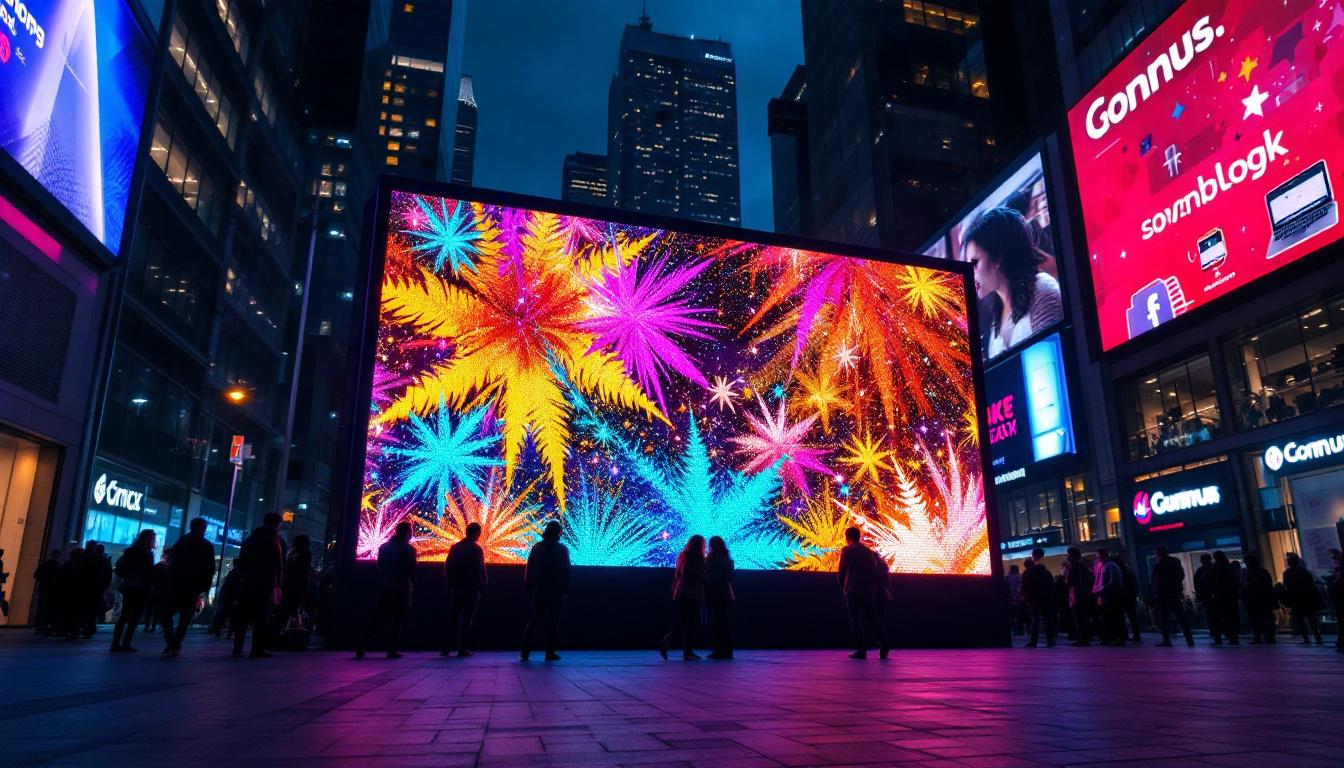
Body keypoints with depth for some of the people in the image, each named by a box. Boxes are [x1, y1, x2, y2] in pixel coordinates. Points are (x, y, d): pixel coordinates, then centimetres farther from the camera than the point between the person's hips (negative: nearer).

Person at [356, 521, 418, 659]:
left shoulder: (383, 548, 9)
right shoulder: (408, 549, -5)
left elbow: (380, 568, 10)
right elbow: (412, 571, -6)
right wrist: (413, 588, 3)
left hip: (384, 589, 4)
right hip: (401, 590, -4)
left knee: (377, 619, 5)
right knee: (397, 621, 4)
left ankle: (361, 647, -4)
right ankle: (392, 649, -1)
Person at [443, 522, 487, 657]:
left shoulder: (454, 547, 5)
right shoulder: (476, 549, -11)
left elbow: (447, 566, 7)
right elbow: (481, 569, -14)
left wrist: (451, 583, 15)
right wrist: (483, 585, -3)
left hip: (456, 588, 5)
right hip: (472, 589, -5)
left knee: (453, 618, 12)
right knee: (467, 619, 1)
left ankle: (447, 647, 12)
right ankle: (462, 649, 0)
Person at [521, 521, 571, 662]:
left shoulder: (536, 547, 3)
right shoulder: (562, 549, -4)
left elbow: (529, 569, 5)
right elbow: (566, 571, -3)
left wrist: (529, 587, 11)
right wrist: (565, 589, 2)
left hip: (539, 590, 3)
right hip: (556, 591, -3)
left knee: (534, 620, 9)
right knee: (553, 621, 4)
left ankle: (525, 651, 5)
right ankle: (550, 652, 3)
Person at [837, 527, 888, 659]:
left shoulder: (846, 550, -3)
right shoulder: (869, 551, 11)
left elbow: (841, 572, -4)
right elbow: (874, 572, 11)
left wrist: (842, 586, 13)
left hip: (852, 590, -4)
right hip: (869, 591, 4)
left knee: (855, 620, 1)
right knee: (873, 619, 12)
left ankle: (861, 650, -3)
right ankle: (884, 646, 2)